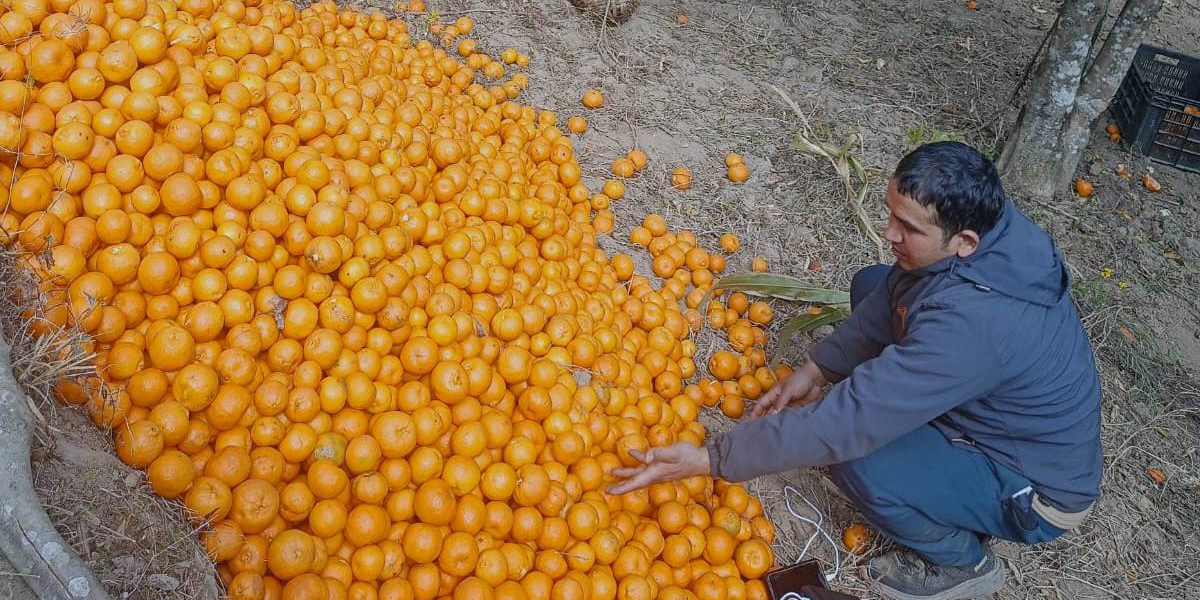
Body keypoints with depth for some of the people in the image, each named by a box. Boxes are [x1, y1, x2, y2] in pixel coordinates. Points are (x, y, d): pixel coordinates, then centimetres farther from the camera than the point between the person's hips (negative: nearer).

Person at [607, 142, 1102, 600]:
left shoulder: (969, 323, -42)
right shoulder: (981, 223, -17)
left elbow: (846, 422, -40)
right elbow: (892, 294, 0)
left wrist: (711, 459, -35)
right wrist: (816, 369, -7)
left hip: (1038, 487, -7)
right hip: (997, 405, 8)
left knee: (856, 461, -30)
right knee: (871, 284, 4)